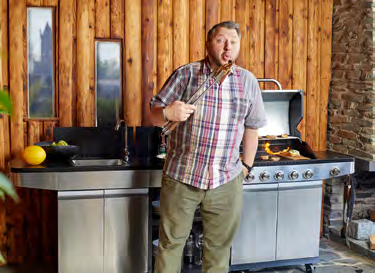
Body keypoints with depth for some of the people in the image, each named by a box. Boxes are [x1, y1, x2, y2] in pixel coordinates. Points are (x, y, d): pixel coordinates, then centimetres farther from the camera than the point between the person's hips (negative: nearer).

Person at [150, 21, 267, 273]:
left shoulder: (248, 81, 5)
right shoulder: (185, 74, -2)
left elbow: (252, 127, 13)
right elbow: (155, 116, 0)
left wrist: (246, 166, 11)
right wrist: (167, 113, -22)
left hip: (227, 182, 2)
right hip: (180, 178, -2)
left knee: (219, 247, 13)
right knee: (171, 242, 8)